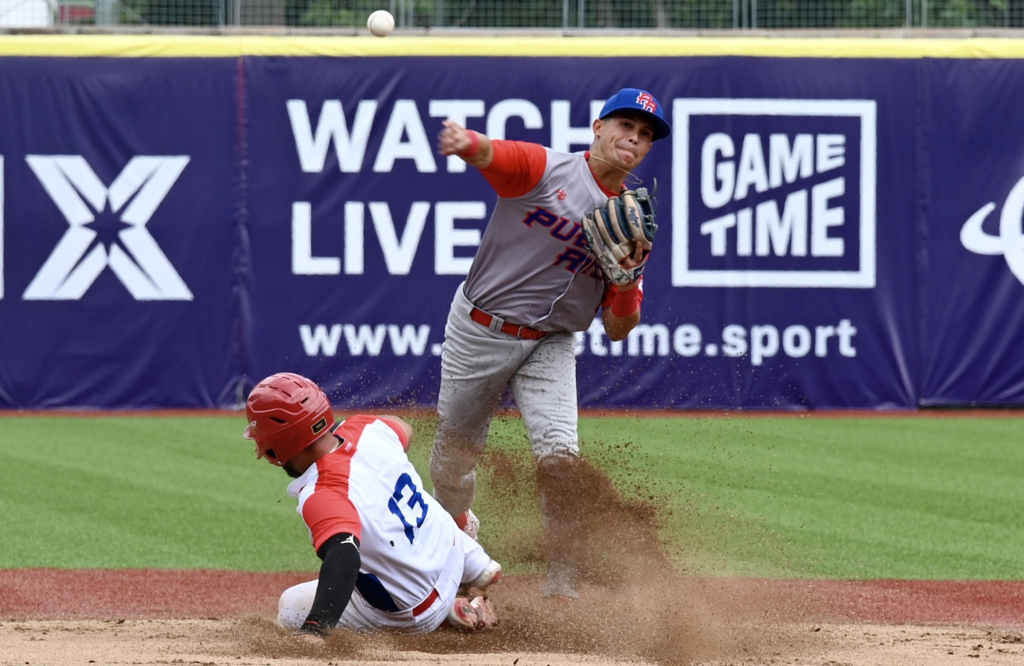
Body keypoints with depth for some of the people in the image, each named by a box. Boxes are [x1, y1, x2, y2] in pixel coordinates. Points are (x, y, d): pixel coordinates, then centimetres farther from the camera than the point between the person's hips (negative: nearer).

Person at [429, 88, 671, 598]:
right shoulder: (543, 169, -10)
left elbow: (617, 331, 3)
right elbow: (489, 154, -34)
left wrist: (627, 280, -18)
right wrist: (466, 142, -59)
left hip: (550, 345, 2)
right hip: (477, 333, -2)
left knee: (560, 455, -18)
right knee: (455, 450, 12)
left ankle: (563, 586, -8)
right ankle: (455, 531, 45)